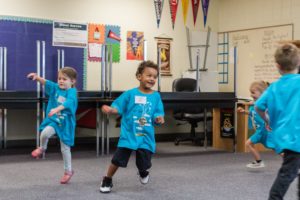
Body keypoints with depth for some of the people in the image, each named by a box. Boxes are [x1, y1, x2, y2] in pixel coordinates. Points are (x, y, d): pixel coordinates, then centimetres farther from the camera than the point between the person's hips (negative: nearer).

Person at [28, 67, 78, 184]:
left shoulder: (72, 91, -15)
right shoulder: (55, 88, 0)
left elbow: (69, 102, -34)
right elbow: (46, 82, -15)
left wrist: (57, 109, -49)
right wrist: (37, 77, -36)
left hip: (66, 123, -3)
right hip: (53, 120, 3)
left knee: (65, 148, 6)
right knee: (45, 132, -28)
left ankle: (68, 171, 27)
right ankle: (42, 148, 7)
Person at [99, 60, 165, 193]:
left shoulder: (156, 96, 1)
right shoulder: (130, 94, -5)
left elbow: (157, 114, 2)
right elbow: (118, 107, -3)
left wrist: (159, 118, -20)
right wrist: (110, 110, -23)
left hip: (146, 136, 2)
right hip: (129, 134, -2)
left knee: (144, 163, 6)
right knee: (118, 159, -1)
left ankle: (143, 172, 46)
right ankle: (107, 180, 25)